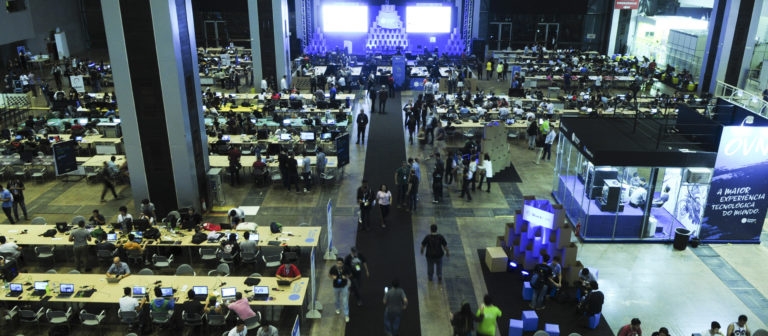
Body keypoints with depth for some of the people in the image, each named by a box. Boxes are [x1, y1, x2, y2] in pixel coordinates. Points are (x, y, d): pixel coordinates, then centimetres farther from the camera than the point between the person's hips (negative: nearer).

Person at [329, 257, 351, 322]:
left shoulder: (346, 268, -23)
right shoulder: (333, 268, -23)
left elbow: (350, 273, -3)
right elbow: (329, 274, -5)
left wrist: (346, 277, -22)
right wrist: (332, 277, -25)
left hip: (344, 286, -2)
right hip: (336, 286, 2)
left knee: (345, 301, -2)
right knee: (337, 298, 25)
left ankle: (346, 315, 10)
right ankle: (338, 308, 54)